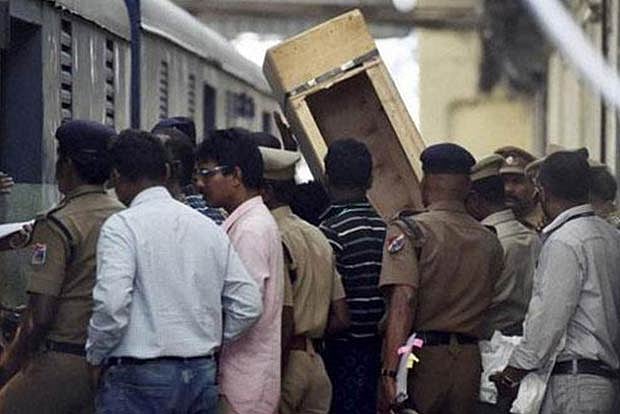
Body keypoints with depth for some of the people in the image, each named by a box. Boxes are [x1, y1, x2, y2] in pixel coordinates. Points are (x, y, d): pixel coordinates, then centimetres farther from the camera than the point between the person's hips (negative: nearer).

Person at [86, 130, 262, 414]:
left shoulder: (121, 226, -8)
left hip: (139, 379, -6)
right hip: (203, 374, 6)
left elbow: (111, 304, -20)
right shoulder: (208, 227, 10)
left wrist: (96, 357, -5)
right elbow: (248, 305, 7)